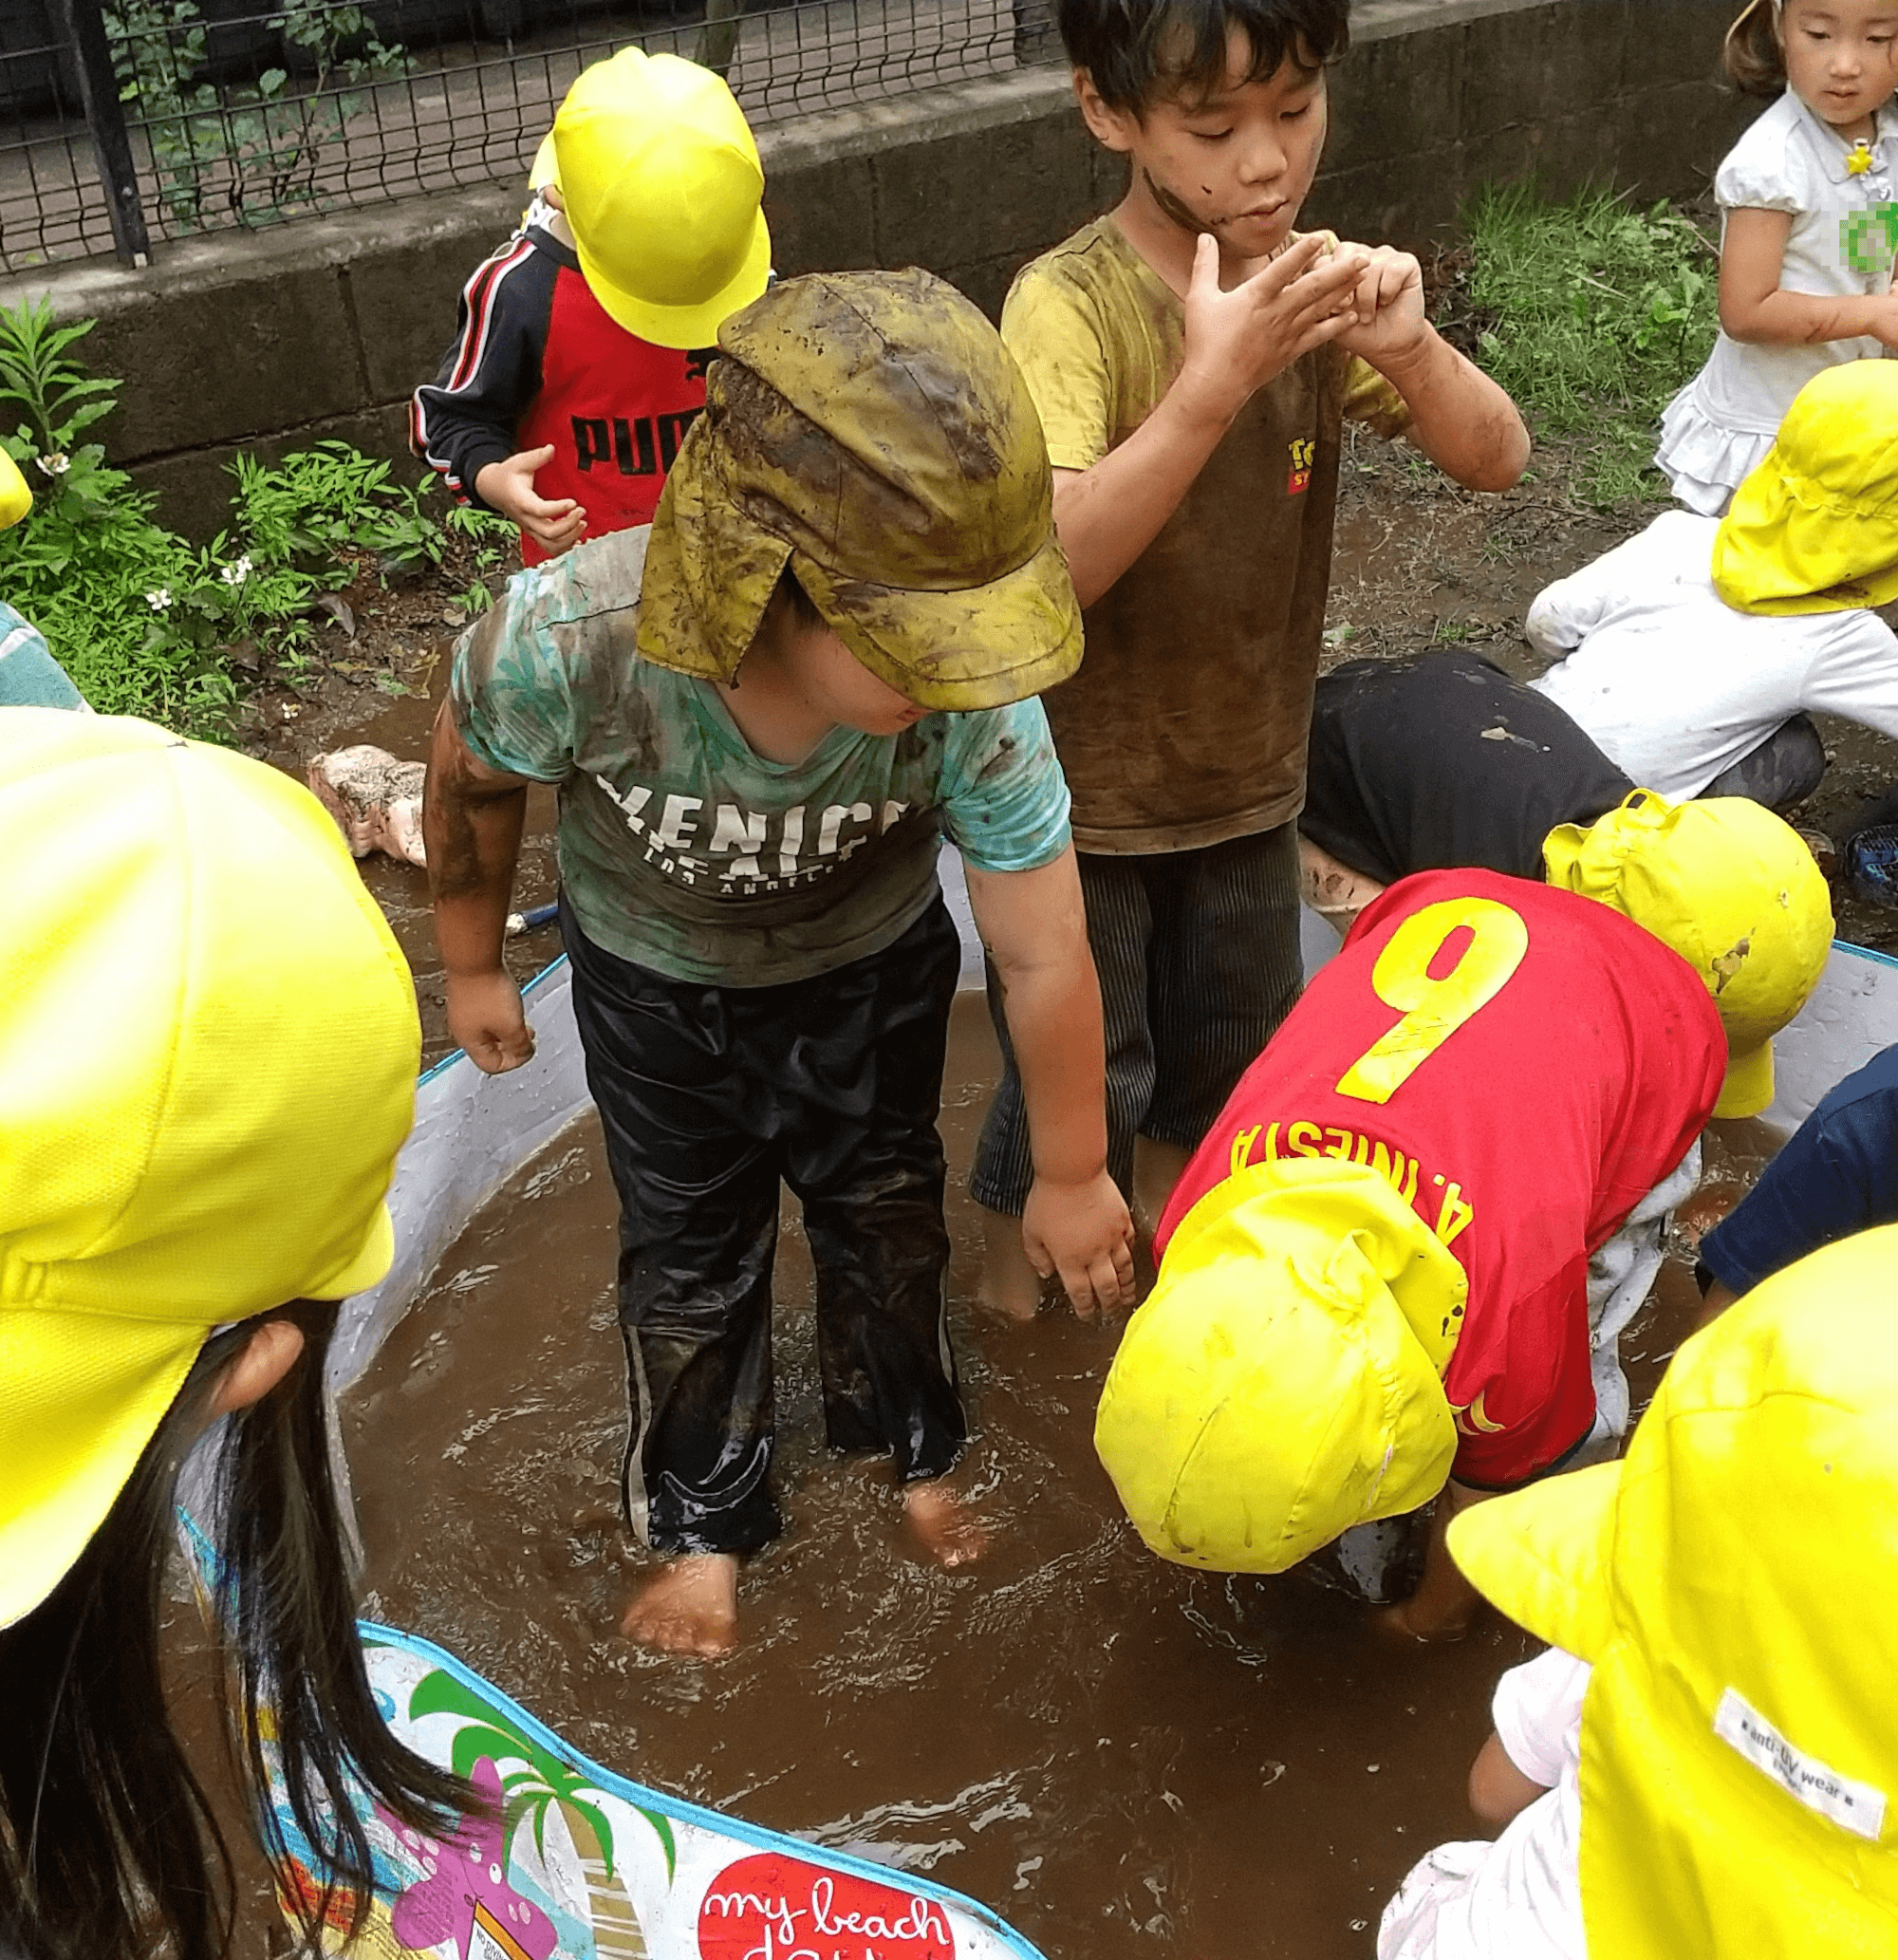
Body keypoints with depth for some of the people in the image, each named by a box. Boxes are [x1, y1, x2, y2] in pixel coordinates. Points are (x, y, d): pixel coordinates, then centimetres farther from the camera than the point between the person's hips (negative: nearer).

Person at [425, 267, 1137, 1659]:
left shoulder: (974, 693, -40)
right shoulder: (564, 643, -42)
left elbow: (1047, 956, -26)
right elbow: (472, 782, -16)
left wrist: (1073, 1175, -13)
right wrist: (475, 966, 0)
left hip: (871, 960, 1)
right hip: (654, 970, 0)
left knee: (886, 1203, 21)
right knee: (689, 1246, 15)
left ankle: (908, 1439, 51)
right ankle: (704, 1518, 41)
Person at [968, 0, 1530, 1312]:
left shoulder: (1309, 276, -6)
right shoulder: (1070, 303, -24)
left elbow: (1497, 461, -8)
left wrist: (1407, 348, -28)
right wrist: (1213, 384, -43)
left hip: (1248, 767, 6)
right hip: (1082, 793, -5)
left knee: (1231, 1053, 25)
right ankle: (1020, 1293, 40)